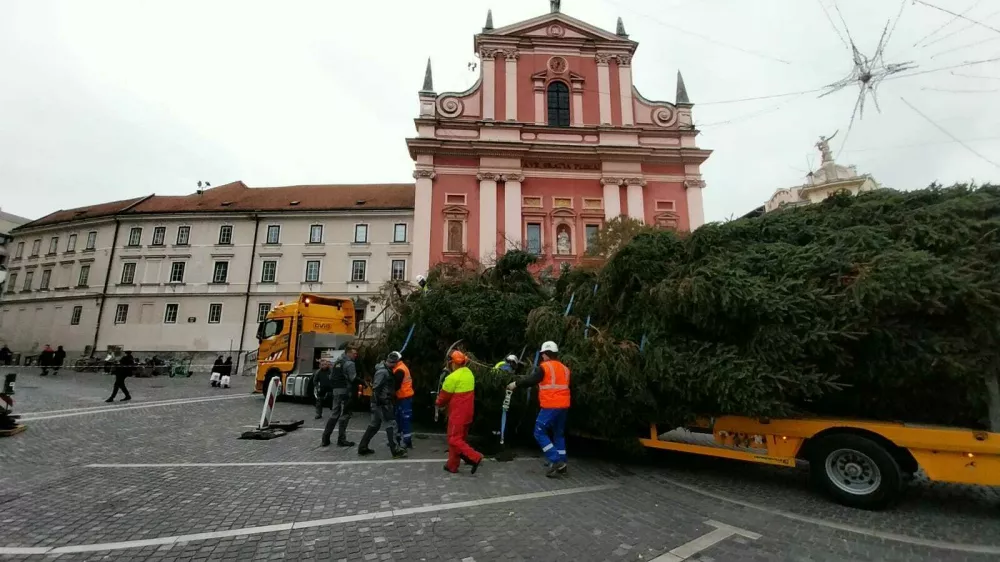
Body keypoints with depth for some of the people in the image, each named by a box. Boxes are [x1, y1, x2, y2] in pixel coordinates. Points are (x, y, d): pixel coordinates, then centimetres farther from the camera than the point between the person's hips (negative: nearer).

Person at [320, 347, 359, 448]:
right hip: (345, 391, -9)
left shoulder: (336, 362, 18)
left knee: (334, 414, 15)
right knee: (345, 415, -2)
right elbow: (353, 378, -17)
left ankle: (325, 439, 16)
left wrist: (331, 390, 20)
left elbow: (331, 377, 17)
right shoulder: (349, 363, -10)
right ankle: (341, 440, 2)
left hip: (335, 391, 9)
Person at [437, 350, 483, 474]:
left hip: (457, 414, -9)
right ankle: (452, 465, 23)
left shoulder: (453, 377, -20)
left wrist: (438, 403, 12)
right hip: (467, 412, 9)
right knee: (459, 438, 15)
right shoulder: (469, 373, 6)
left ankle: (475, 457, -9)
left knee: (454, 440, 0)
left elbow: (444, 396, -10)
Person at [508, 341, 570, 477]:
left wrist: (515, 384, 6)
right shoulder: (565, 369, 13)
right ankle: (561, 463, 19)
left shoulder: (544, 367, -8)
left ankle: (555, 460, -5)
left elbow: (530, 379, -6)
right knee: (559, 434, 17)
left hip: (551, 407, -7)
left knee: (539, 432, 1)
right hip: (563, 406, 8)